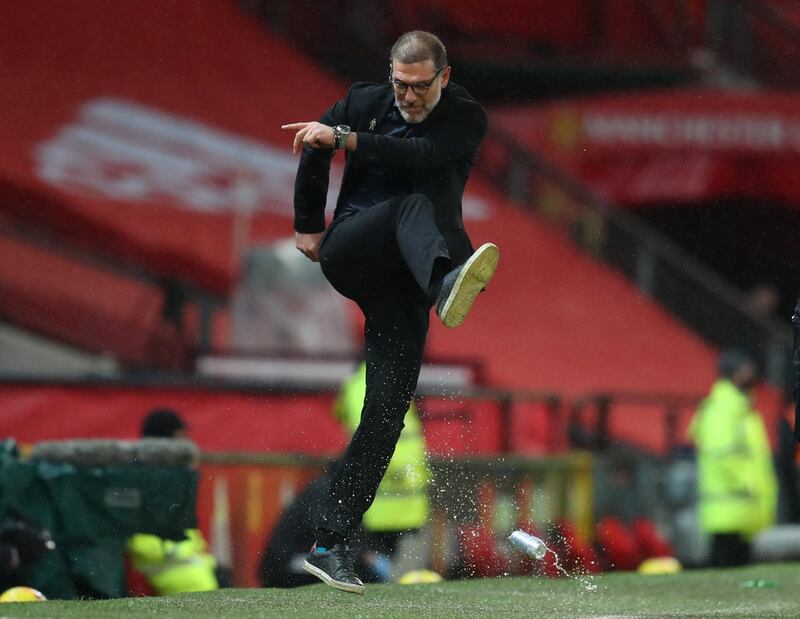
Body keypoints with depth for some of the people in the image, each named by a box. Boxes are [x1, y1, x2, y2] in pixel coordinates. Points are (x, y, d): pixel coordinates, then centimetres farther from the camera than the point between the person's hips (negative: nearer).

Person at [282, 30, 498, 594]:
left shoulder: (466, 118, -1)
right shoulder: (366, 102, 5)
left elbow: (423, 154, -22)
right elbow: (315, 149, 22)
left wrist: (344, 139, -25)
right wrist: (308, 226, 25)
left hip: (402, 282, 1)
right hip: (350, 255, -1)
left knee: (388, 407, -10)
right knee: (413, 204, -32)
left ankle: (331, 544, -7)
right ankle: (447, 281, -68)